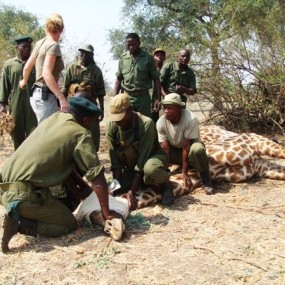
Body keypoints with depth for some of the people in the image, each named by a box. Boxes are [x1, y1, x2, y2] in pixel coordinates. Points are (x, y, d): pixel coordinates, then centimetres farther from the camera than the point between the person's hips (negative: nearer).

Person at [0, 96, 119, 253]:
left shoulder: (53, 118, 16)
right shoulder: (80, 134, -6)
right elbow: (97, 177, -10)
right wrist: (106, 213, 0)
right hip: (25, 195, -8)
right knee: (69, 224, 11)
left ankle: (18, 214, 13)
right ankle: (20, 223, -8)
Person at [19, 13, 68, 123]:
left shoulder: (40, 43, 13)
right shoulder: (53, 45, -11)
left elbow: (27, 67, 23)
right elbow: (47, 74, -23)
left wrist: (24, 82, 43)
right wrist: (62, 97, -27)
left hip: (38, 94, 9)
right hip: (45, 96, -9)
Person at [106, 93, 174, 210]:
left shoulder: (146, 124, -31)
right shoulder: (111, 126, -17)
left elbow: (142, 159, -32)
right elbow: (114, 158, -13)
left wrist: (132, 192, -35)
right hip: (130, 164, 6)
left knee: (150, 170, -40)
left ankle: (165, 183, -6)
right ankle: (142, 181, 14)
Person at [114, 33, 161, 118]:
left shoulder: (148, 58, -2)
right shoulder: (122, 58, 4)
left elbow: (156, 79, 0)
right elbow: (119, 79, 9)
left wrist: (158, 99, -6)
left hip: (143, 97, -1)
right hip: (126, 97, 2)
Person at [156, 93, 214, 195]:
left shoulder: (191, 119, -32)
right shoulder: (161, 122, -21)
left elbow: (186, 147, -31)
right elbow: (165, 149, -21)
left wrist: (184, 172, -29)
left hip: (190, 146, -4)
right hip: (174, 150, 5)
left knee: (197, 149, -39)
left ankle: (206, 180, -16)